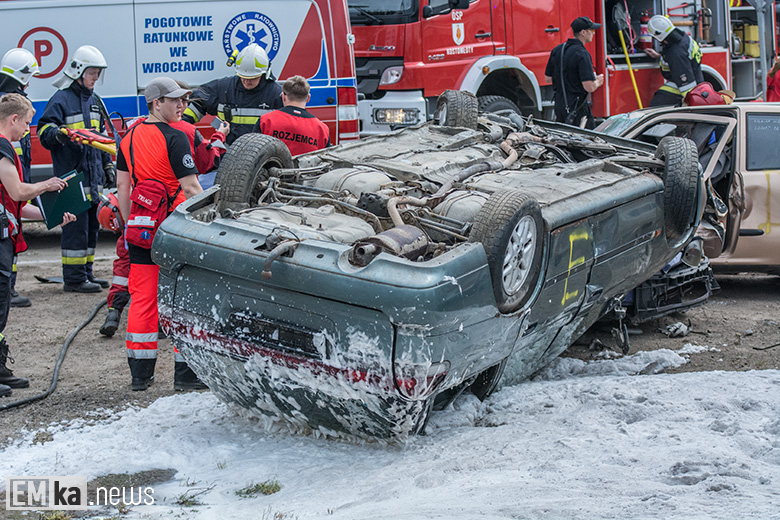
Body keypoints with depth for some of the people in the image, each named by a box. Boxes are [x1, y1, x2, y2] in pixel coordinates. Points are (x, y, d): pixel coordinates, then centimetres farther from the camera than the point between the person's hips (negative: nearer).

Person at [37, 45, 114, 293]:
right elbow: (44, 131, -12)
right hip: (72, 174, -8)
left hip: (93, 175, 8)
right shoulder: (61, 100, -7)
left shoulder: (93, 100, 18)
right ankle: (74, 278, -2)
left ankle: (86, 272, 22)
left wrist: (107, 164, 23)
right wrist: (58, 134, -34)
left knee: (92, 226, 13)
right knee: (76, 227, -8)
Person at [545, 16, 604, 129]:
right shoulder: (582, 54, -17)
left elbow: (547, 78, 16)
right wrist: (598, 82, 0)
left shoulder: (557, 50, 7)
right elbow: (589, 87, -22)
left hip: (559, 106, 8)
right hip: (577, 107, -8)